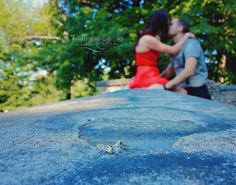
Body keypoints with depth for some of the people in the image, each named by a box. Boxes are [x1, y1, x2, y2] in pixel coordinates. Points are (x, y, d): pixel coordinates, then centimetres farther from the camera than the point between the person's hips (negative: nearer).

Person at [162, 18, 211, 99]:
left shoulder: (190, 43, -10)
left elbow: (189, 71, -24)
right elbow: (167, 72, 19)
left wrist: (166, 86, -25)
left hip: (196, 92, -8)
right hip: (183, 92, 8)